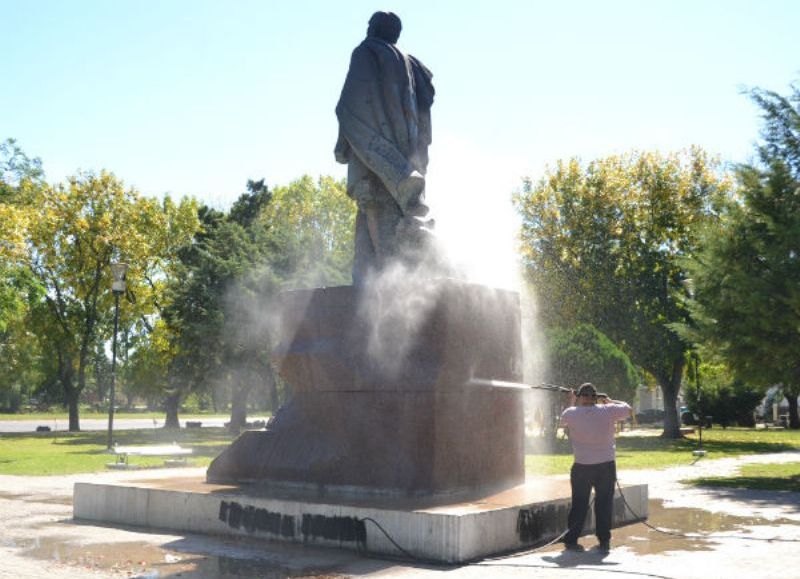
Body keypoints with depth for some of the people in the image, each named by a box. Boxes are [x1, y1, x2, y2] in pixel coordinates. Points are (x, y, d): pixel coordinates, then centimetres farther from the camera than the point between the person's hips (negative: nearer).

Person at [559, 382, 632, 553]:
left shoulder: (571, 413, -8)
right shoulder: (608, 411, -8)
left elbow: (563, 419, 16)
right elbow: (629, 409, 8)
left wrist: (572, 403, 28)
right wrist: (610, 401, 16)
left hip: (582, 467, 0)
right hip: (606, 465, 0)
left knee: (579, 504, 11)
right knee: (604, 504, 11)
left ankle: (571, 539, 13)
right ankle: (604, 541, 14)